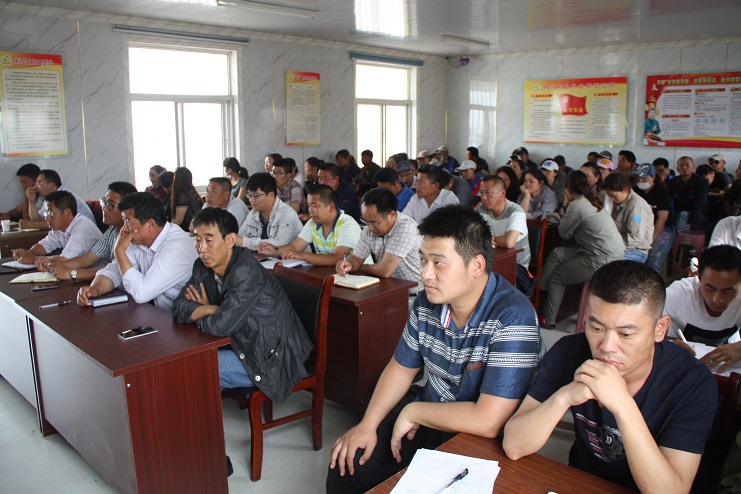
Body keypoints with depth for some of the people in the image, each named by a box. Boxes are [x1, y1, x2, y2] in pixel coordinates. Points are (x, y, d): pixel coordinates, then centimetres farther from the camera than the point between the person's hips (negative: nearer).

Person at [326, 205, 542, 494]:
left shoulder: (512, 318, -27)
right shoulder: (427, 302, -5)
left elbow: (487, 422, -31)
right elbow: (402, 367, 9)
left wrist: (412, 411, -18)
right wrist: (368, 424, -3)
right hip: (427, 419, 6)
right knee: (345, 465, 1)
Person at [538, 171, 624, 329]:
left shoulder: (577, 205, -13)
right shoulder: (592, 202, 15)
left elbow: (564, 233, -3)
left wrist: (565, 207, 9)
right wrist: (568, 209, 14)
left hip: (603, 261, -9)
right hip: (613, 254, 9)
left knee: (557, 276, 7)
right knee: (557, 253, 11)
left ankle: (549, 320, 18)